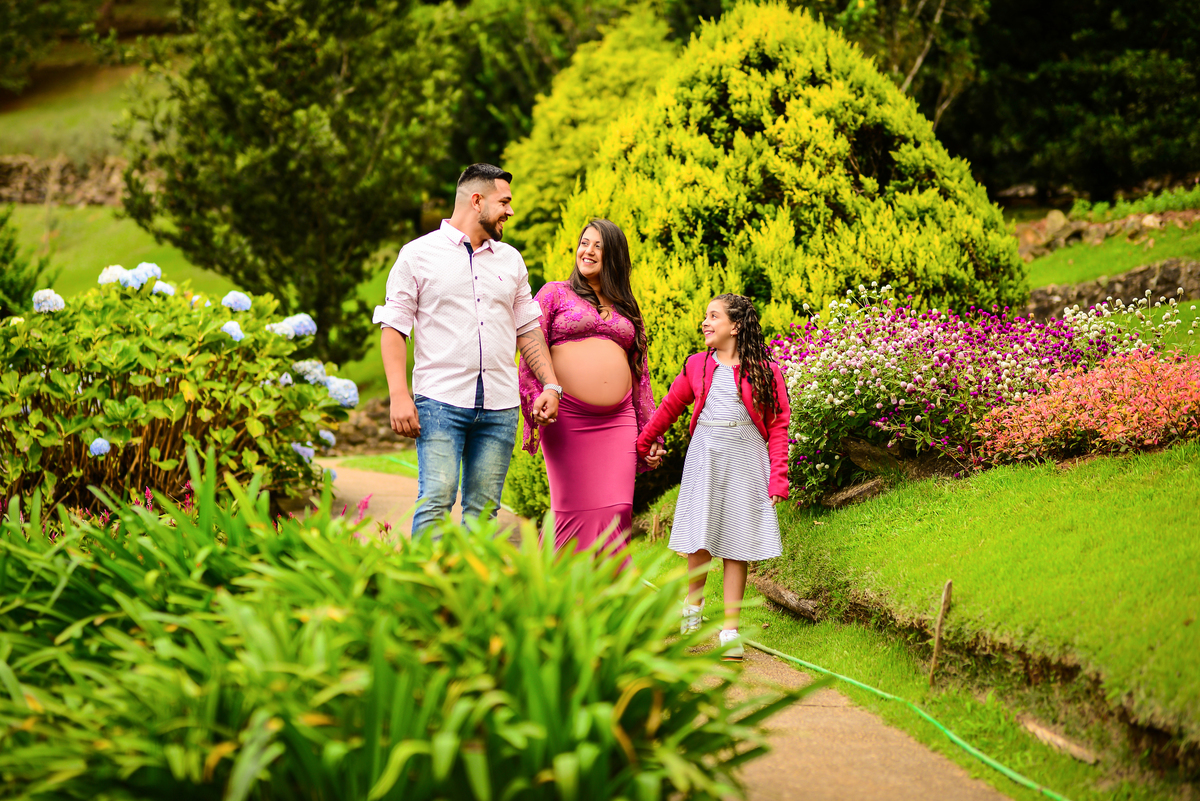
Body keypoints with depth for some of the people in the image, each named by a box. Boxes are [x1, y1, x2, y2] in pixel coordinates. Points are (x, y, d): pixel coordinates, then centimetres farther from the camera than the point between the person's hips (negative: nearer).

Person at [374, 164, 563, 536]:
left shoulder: (511, 260, 18)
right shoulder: (418, 254, 4)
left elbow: (528, 330, 21)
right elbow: (393, 328, 1)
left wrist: (551, 384, 7)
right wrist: (399, 395, -10)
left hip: (499, 408, 4)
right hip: (440, 402, -4)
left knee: (483, 509, 2)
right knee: (435, 501, -15)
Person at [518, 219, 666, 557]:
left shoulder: (628, 310, 19)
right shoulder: (555, 293, 9)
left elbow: (640, 376, 20)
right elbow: (529, 352, 1)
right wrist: (534, 403, -13)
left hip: (618, 423, 3)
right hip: (566, 420, -3)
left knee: (617, 512, -5)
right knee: (574, 511, -6)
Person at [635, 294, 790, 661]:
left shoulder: (766, 372, -2)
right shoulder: (697, 365, 7)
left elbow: (777, 427, -1)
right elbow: (670, 406, 19)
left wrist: (777, 478, -7)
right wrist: (640, 446, 24)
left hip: (746, 459, -2)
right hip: (705, 456, 2)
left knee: (737, 543, 0)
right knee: (700, 537, 3)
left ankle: (730, 630, 6)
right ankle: (693, 605, 30)